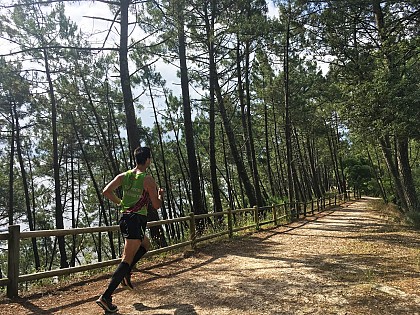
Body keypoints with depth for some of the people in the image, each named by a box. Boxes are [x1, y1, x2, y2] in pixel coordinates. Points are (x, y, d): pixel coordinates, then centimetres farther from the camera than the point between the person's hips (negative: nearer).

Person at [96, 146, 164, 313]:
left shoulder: (123, 175, 6)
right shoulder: (148, 180, -12)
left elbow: (106, 191, -2)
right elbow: (156, 205, -7)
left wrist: (120, 202, 11)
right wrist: (161, 194, 13)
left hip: (124, 218, 8)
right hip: (136, 220, -8)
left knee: (145, 244, 29)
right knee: (127, 259, -4)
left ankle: (126, 273, 21)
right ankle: (106, 297, -5)